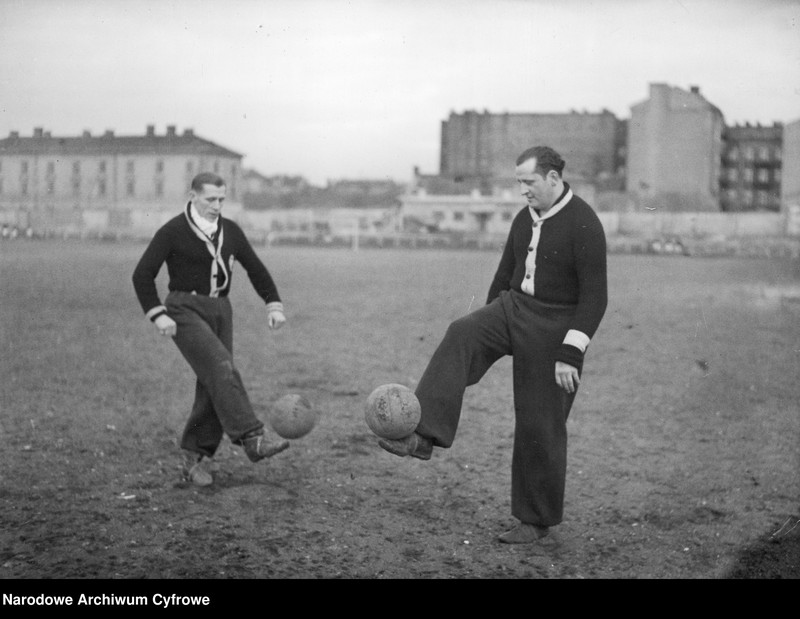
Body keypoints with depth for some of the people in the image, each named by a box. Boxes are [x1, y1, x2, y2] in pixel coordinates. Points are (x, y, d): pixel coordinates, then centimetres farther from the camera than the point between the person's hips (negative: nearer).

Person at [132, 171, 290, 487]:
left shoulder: (230, 231, 10)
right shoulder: (172, 232, -5)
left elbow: (255, 268, 18)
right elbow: (142, 275, -5)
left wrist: (273, 304, 6)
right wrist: (158, 315, -16)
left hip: (220, 310, 6)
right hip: (185, 310, -5)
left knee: (212, 385, 0)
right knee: (222, 369, -24)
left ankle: (196, 457, 11)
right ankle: (252, 438, -32)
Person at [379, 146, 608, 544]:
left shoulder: (584, 224, -15)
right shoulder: (525, 219, 8)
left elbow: (594, 297, -17)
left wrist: (570, 353, -22)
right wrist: (487, 334, 20)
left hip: (555, 327, -6)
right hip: (514, 307, 6)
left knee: (539, 425, 0)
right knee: (460, 336, -23)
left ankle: (536, 521, 17)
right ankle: (425, 437, -30)